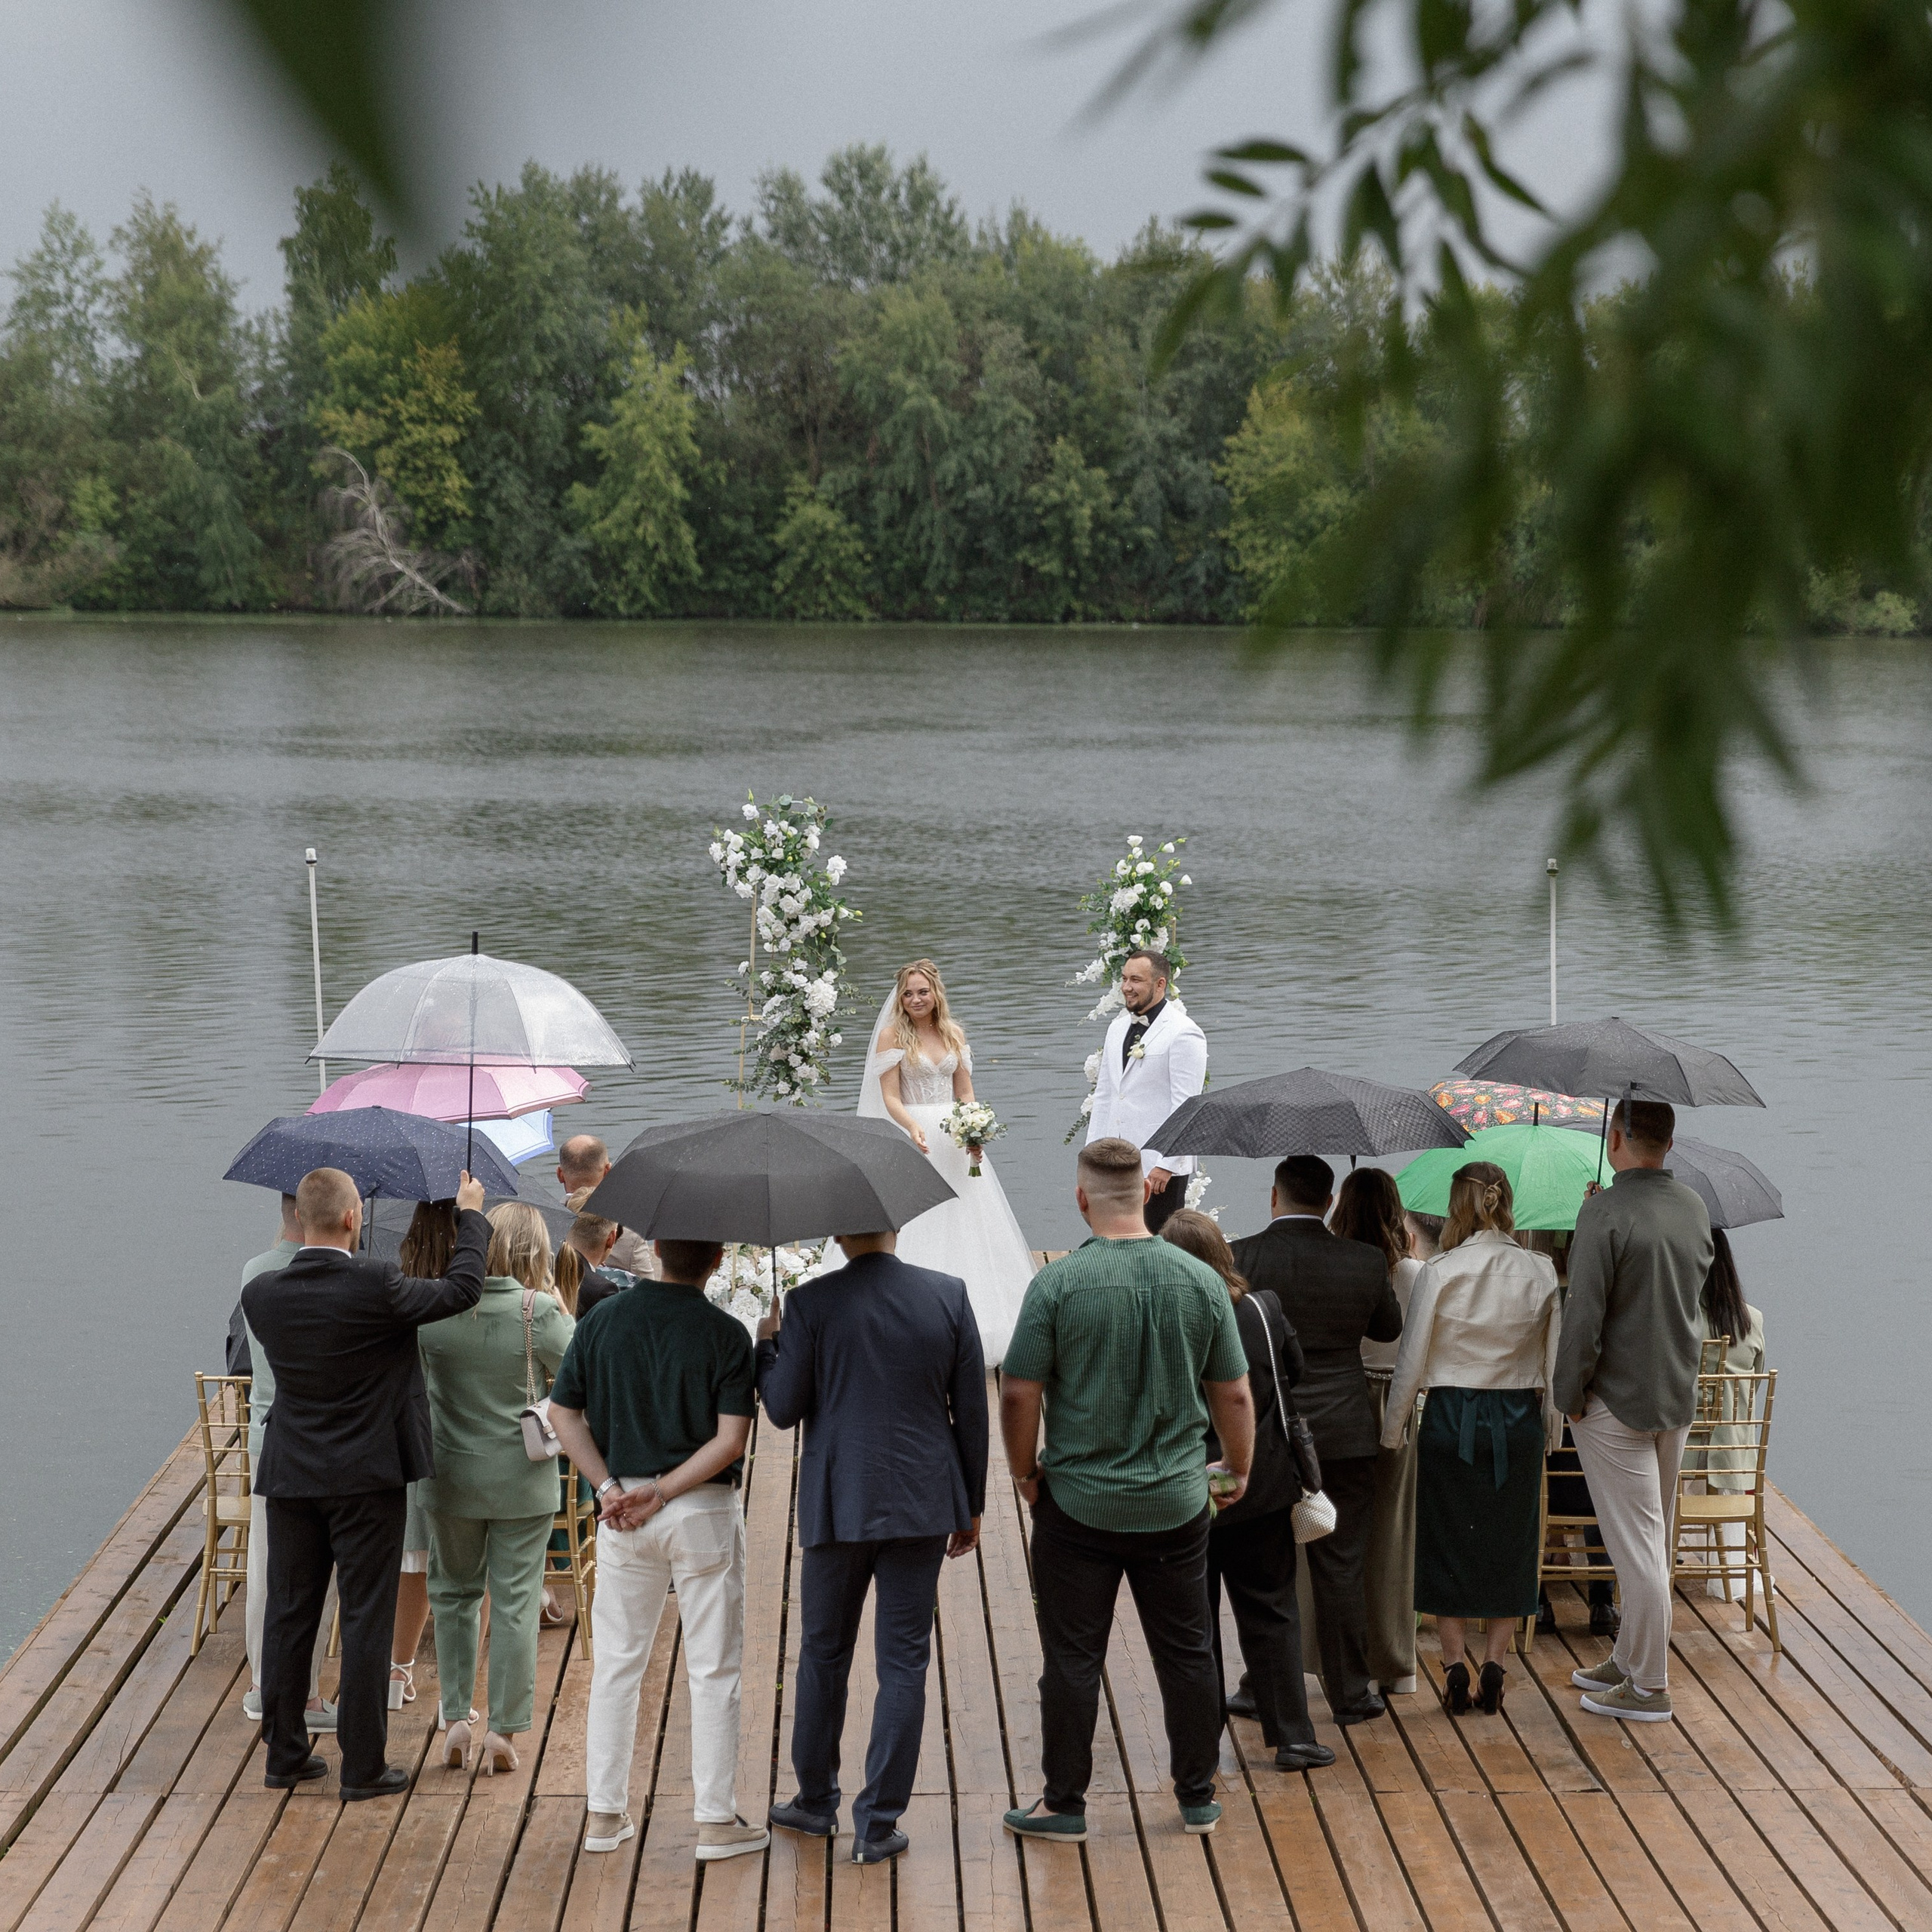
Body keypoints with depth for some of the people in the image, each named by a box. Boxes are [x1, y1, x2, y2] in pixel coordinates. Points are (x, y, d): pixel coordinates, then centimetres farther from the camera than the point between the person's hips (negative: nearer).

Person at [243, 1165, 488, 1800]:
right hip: (365, 1477, -4)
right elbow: (463, 1289, -7)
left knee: (288, 1617, 13)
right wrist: (471, 1214, 9)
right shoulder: (375, 1285, -19)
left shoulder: (261, 1295, -5)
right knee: (366, 1620, 3)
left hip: (290, 1478, 4)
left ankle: (284, 1755, 21)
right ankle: (362, 1767, 7)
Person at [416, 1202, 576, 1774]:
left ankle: (455, 1719, 17)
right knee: (515, 1604, 6)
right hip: (523, 1482, -2)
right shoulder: (542, 1313, -17)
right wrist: (564, 1312, 2)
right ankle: (503, 1731, 8)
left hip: (451, 1478, 2)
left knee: (454, 1595, 19)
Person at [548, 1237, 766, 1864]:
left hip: (622, 1516, 3)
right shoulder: (725, 1334, -9)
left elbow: (563, 1414, 0)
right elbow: (731, 1440, -16)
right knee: (713, 1671, 4)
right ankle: (716, 1818, 7)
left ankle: (605, 1812, 15)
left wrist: (609, 1486, -4)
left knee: (616, 1664, 12)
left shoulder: (602, 1320, 1)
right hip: (704, 1511, -3)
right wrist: (662, 1493, -13)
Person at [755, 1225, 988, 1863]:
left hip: (838, 1508, -1)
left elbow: (785, 1409, -4)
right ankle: (879, 1824, 7)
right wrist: (970, 1505, 11)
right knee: (903, 1663, 6)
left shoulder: (809, 1304, -11)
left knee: (823, 1655, 17)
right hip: (924, 1503, 1)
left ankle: (815, 1804, 29)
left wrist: (767, 1344, 13)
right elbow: (972, 1410, 1)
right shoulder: (950, 1296, -4)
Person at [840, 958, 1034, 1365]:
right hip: (910, 1138, -5)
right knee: (916, 1235, -7)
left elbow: (965, 1093, 11)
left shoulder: (954, 1034, 10)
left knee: (961, 1227, 6)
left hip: (954, 1140, 5)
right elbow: (890, 1097, -9)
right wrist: (913, 1127, -28)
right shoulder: (892, 1034, -3)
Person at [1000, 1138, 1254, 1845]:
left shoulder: (1058, 1283, -13)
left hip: (1078, 1502, -3)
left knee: (1072, 1659, 6)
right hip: (1177, 1504, 3)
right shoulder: (1202, 1282, -4)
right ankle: (1198, 1799, 22)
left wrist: (1025, 1470, 5)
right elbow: (1234, 1396, 3)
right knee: (1187, 1653, 13)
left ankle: (1064, 1805, 14)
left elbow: (1019, 1394, -12)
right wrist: (1238, 1469, 19)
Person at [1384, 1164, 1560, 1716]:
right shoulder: (1540, 1271, -2)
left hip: (1451, 1417, -2)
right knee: (1510, 1541, 11)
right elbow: (1554, 1359, 4)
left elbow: (1412, 1359, -7)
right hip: (1519, 1418, 2)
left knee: (1446, 1540, 8)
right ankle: (1494, 1664, 9)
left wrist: (1391, 1428, 4)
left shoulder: (1441, 1272, -11)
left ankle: (1454, 1662, 5)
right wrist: (1551, 1426, 16)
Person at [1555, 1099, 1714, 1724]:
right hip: (1678, 1396, 8)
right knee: (1650, 1542, 17)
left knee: (1636, 1546, -1)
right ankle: (1628, 1660, 30)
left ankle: (1649, 1688, 5)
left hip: (1617, 1402, -7)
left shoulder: (1605, 1213, -19)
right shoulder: (1694, 1209, 4)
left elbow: (1585, 1313, -20)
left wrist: (1570, 1396, -10)